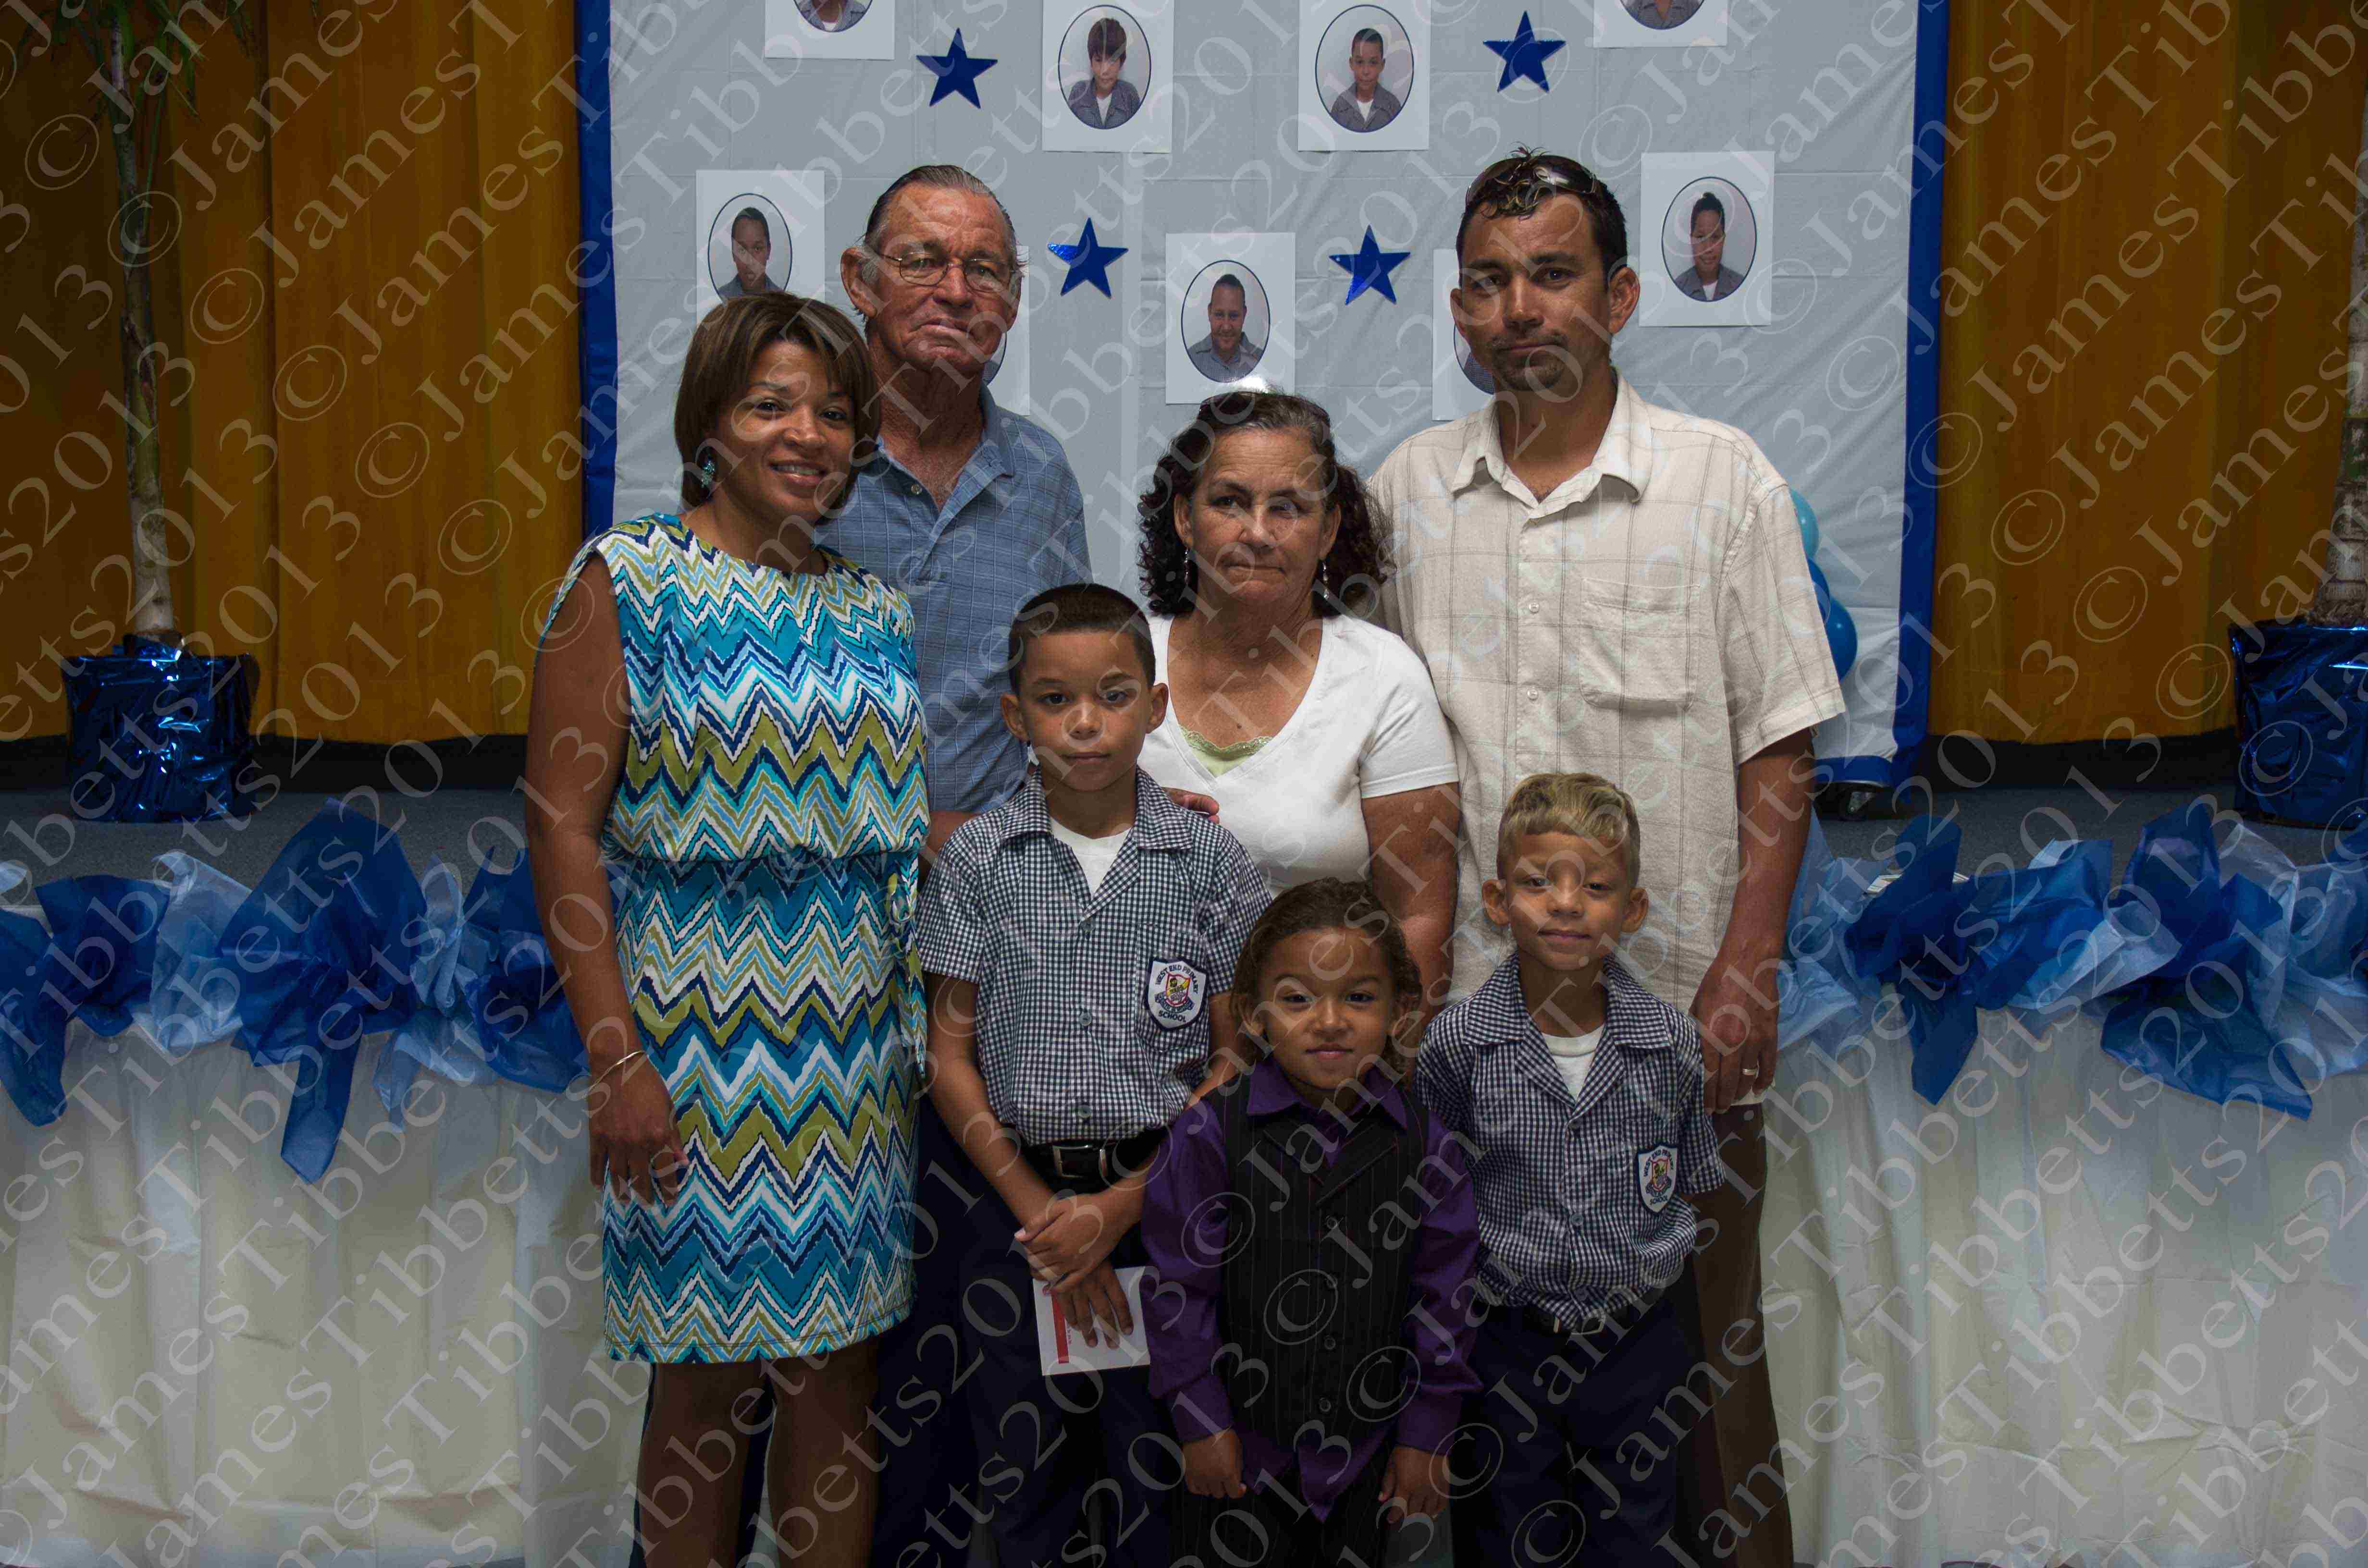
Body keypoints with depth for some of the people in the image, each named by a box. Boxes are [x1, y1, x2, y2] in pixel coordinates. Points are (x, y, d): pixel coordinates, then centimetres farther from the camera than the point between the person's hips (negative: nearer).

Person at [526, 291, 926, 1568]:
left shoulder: (874, 606, 10)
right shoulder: (627, 581, -4)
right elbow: (562, 827, -9)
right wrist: (616, 1058, -15)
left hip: (861, 1040, 5)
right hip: (696, 1037, -4)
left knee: (840, 1364, 11)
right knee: (707, 1379, 5)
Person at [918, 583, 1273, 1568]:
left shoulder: (1210, 862, -3)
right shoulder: (979, 859, 0)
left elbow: (1237, 1066, -2)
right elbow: (952, 1056, 1)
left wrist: (1120, 1207, -9)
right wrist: (1040, 1210, -7)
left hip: (1163, 1197, -1)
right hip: (1021, 1199, 1)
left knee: (1158, 1481, 7)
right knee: (1025, 1484, 11)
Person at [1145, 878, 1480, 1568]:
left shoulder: (1426, 1148, -7)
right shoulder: (1208, 1136, -13)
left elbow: (1443, 1297, -1)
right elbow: (1181, 1285, -8)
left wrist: (1425, 1435, 1)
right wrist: (1202, 1421, -7)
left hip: (1366, 1450, 2)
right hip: (1239, 1445, -2)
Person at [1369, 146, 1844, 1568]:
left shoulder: (1724, 481, -2)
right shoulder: (1407, 492, 6)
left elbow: (1778, 756, -3)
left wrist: (1745, 975, -10)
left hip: (1670, 1007, -2)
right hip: (1460, 1003, 3)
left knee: (1702, 1342, 6)